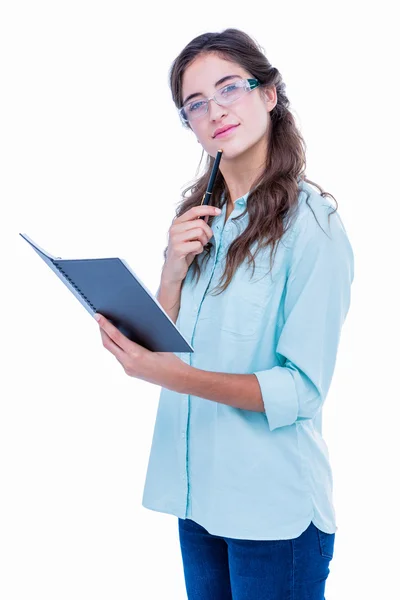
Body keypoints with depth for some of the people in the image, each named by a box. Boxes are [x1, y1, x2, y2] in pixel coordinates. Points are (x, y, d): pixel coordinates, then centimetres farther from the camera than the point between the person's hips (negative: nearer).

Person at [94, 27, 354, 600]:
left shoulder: (311, 223, -13)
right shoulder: (197, 218, 7)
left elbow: (301, 389, -18)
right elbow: (162, 349, 6)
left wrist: (174, 376, -29)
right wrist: (173, 271, -11)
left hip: (274, 506, -6)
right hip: (196, 489, 6)